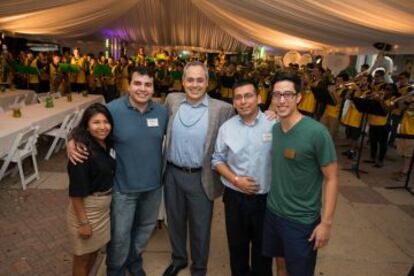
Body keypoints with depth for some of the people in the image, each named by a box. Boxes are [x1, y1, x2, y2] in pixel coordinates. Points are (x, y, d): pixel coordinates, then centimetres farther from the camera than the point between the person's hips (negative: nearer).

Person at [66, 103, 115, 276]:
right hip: (87, 209, -7)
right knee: (83, 256, 14)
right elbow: (76, 192, -22)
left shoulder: (108, 144, -3)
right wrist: (83, 222, -18)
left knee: (95, 250, 24)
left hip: (105, 207, 7)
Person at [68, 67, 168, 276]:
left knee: (146, 227, 24)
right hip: (124, 185, -4)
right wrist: (72, 143, -23)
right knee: (120, 235, 12)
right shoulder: (113, 109, -16)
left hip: (153, 183, 4)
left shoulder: (162, 112, -4)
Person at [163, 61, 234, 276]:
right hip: (172, 174, 3)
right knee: (175, 220, 22)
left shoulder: (222, 109, -12)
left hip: (201, 178, -3)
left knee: (200, 227, 14)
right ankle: (178, 259, 49)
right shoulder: (172, 100, -1)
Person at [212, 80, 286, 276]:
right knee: (237, 244, 21)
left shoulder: (274, 124, -12)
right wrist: (235, 180, -10)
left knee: (263, 246, 20)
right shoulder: (226, 127, -3)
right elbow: (217, 159, 3)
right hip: (235, 197, 2)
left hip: (267, 197, -1)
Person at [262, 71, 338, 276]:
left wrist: (326, 222, -15)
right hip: (272, 213, 5)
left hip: (302, 221, -5)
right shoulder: (274, 128, -2)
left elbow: (331, 179, -16)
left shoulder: (317, 132, -20)